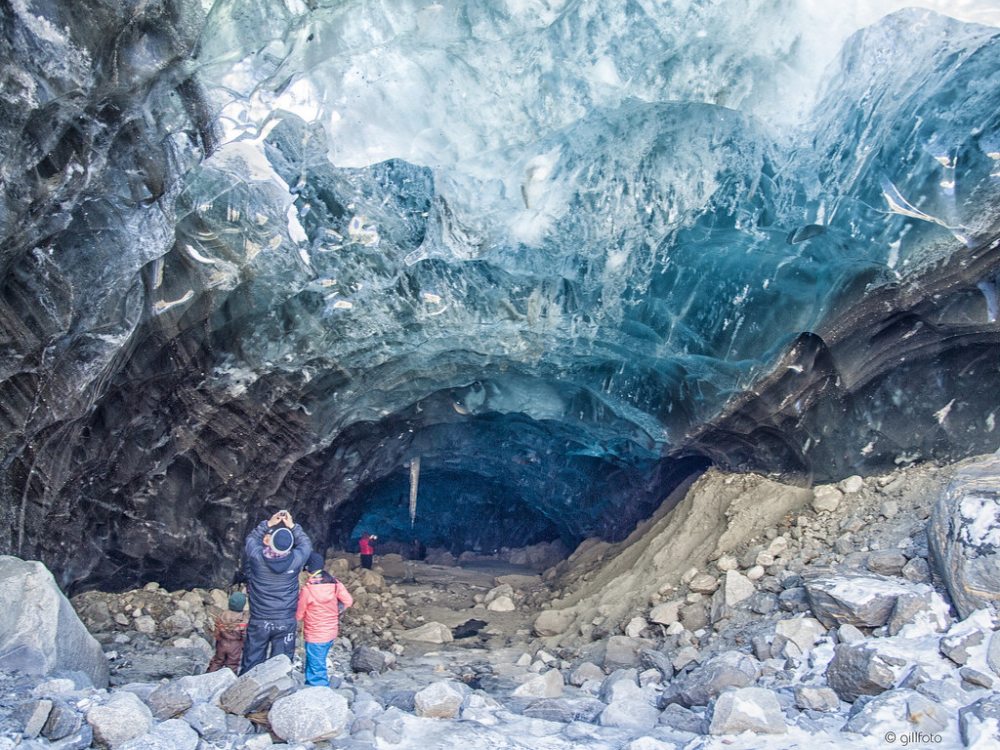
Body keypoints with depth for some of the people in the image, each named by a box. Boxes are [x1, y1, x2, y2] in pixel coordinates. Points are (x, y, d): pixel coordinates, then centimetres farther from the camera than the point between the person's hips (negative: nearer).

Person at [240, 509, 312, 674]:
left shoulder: (256, 557, -16)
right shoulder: (295, 560, -16)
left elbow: (251, 539, 7)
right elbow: (306, 544, 6)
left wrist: (267, 524, 4)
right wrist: (292, 526, 6)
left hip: (259, 621, 0)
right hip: (286, 622, 0)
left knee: (250, 666, 10)